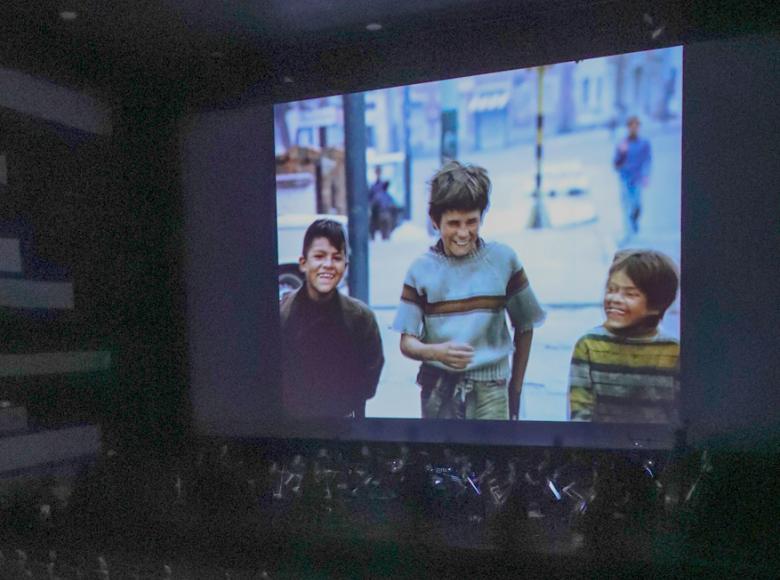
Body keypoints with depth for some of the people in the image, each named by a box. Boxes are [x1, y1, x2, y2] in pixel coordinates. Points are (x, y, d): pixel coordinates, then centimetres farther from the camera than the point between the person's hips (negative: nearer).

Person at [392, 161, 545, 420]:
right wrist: (437, 352, -25)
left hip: (490, 390, -1)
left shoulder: (503, 260, -2)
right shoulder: (422, 269, -3)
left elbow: (524, 325, 9)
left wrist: (516, 386, 12)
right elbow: (407, 342, -4)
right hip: (439, 390, 1)